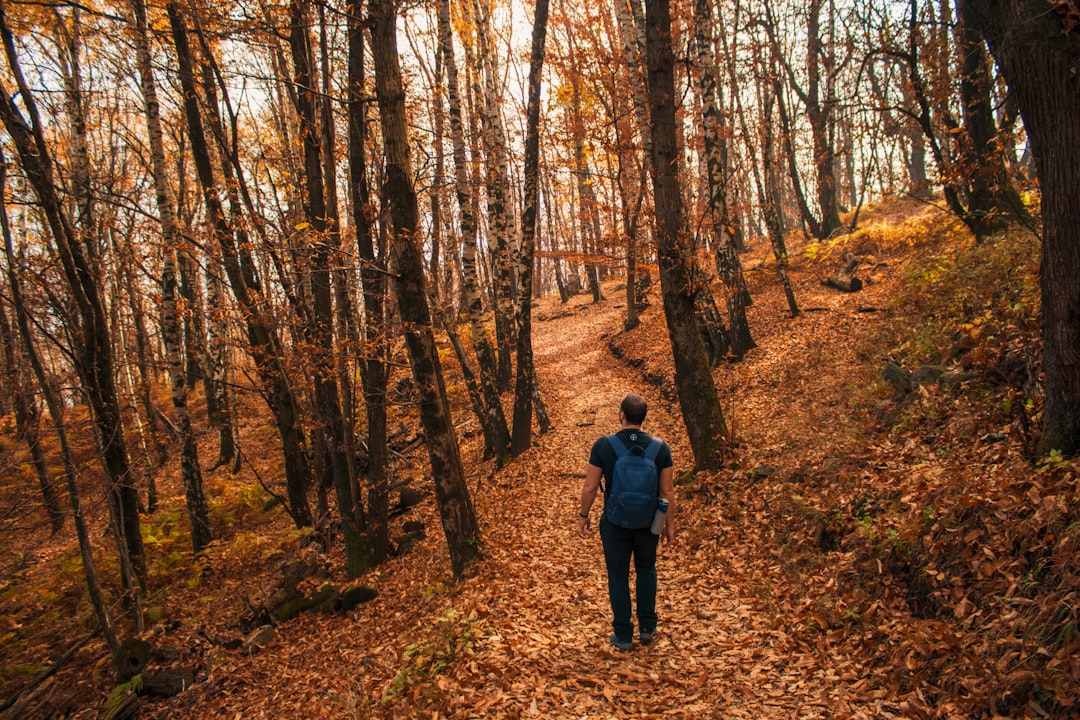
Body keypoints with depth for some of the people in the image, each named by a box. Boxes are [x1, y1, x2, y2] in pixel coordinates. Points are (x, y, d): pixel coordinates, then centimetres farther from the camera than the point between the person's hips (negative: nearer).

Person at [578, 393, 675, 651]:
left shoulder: (603, 446, -16)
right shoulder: (660, 447, -11)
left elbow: (590, 487, -11)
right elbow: (667, 491, -7)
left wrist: (583, 516, 4)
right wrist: (669, 524, 5)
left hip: (615, 523, -2)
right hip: (648, 523, 2)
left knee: (618, 577, 14)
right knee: (646, 569, 26)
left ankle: (623, 636, 23)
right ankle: (647, 627, 28)